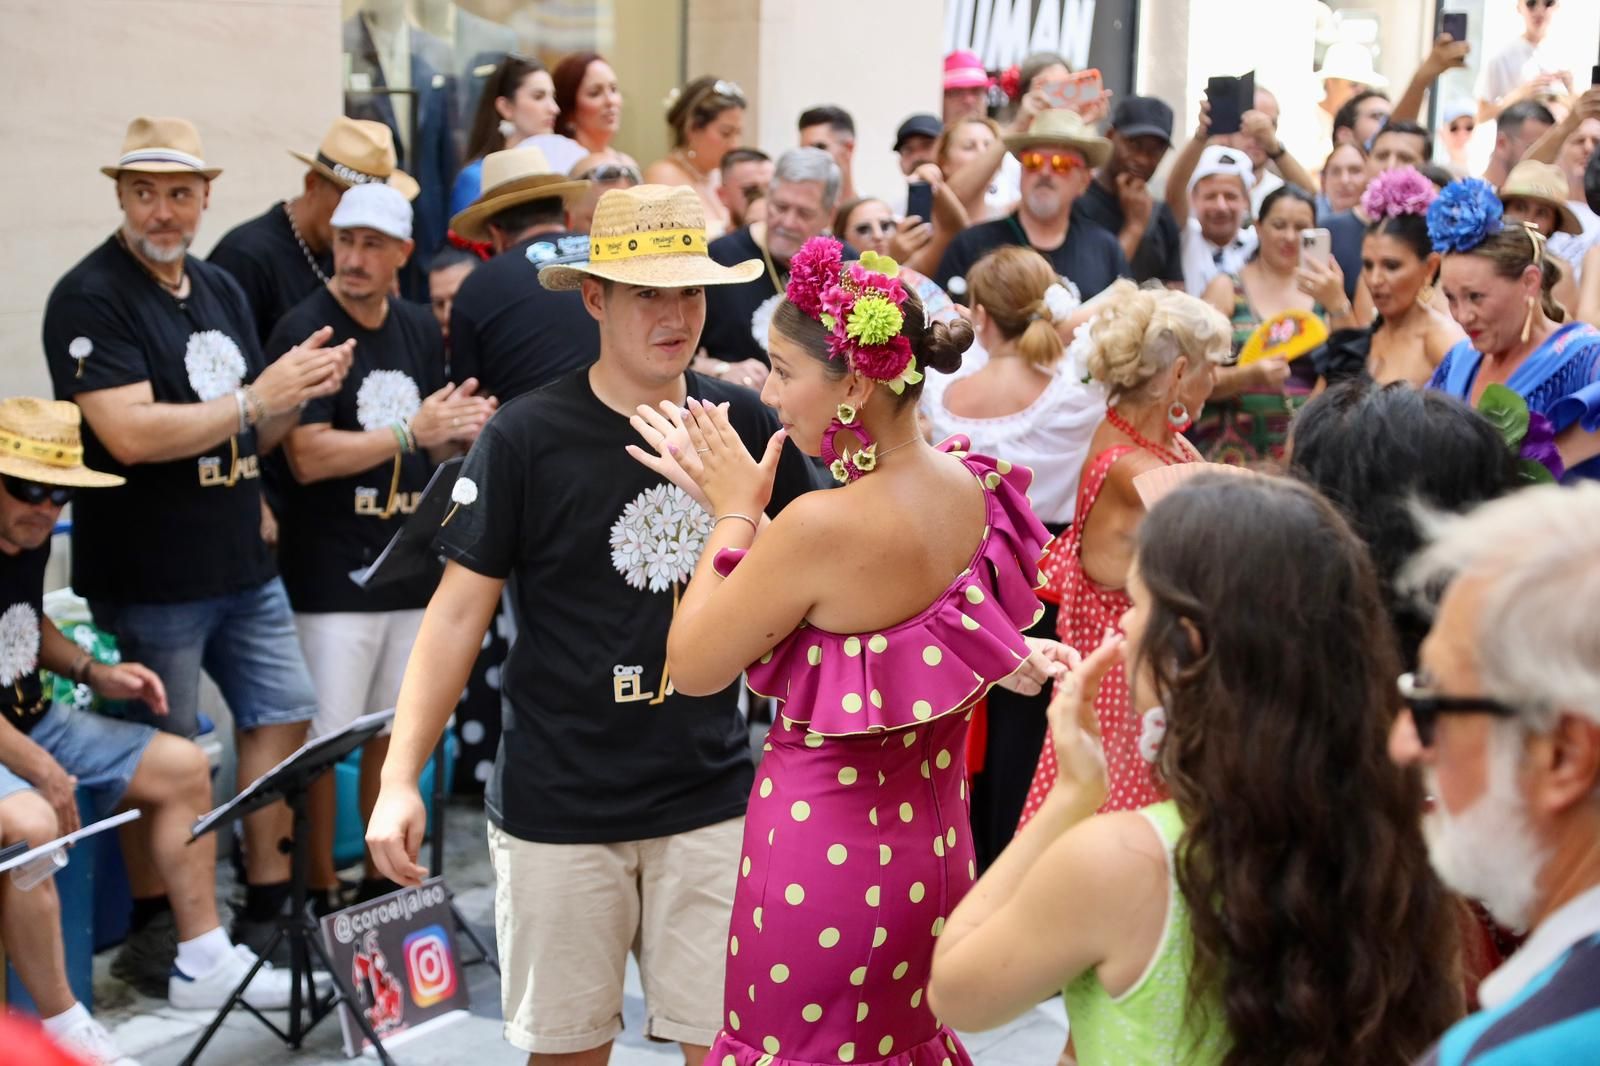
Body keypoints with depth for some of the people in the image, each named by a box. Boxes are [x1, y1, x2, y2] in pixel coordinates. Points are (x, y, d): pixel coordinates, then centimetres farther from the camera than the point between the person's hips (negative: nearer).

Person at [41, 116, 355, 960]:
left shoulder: (223, 292, 13)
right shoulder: (90, 298, -12)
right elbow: (131, 434, -23)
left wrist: (299, 394, -3)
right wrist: (259, 395, -19)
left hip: (242, 565, 8)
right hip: (147, 575, -8)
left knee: (281, 713, 11)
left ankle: (266, 908, 22)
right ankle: (156, 932, 16)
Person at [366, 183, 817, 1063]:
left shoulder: (745, 425, 2)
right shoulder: (526, 437, -8)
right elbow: (460, 610, -7)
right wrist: (399, 778, -11)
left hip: (711, 798, 2)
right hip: (560, 807, -2)